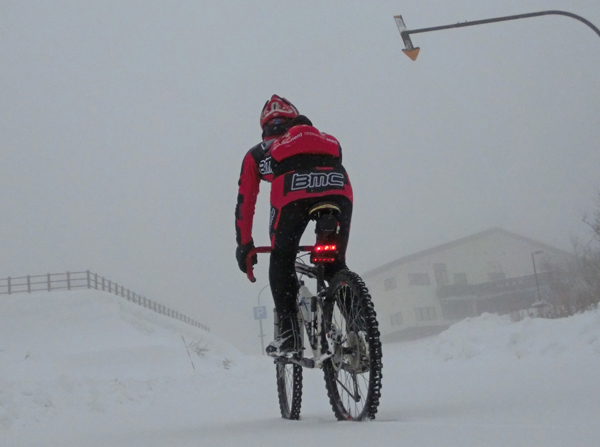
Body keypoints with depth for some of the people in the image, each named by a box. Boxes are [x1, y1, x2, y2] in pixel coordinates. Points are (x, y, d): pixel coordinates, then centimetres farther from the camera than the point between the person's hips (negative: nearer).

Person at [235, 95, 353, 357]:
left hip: (292, 191, -2)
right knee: (335, 264, 20)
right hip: (339, 187, 3)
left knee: (281, 262, 17)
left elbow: (245, 203, 35)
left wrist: (244, 246, 42)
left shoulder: (258, 153, 36)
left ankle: (289, 333, 2)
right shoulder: (325, 139, 43)